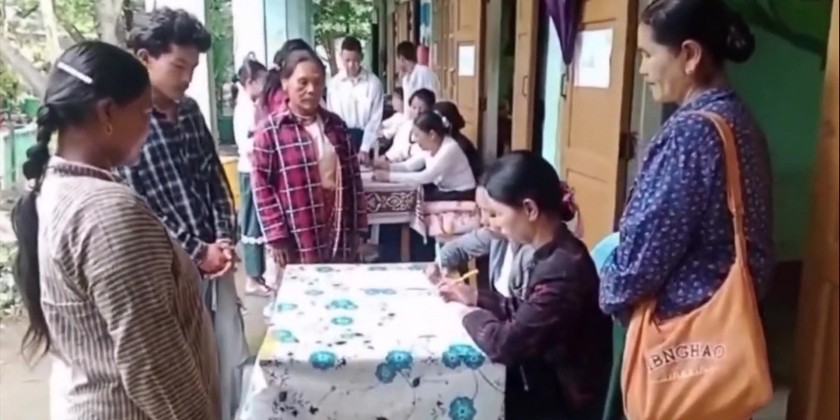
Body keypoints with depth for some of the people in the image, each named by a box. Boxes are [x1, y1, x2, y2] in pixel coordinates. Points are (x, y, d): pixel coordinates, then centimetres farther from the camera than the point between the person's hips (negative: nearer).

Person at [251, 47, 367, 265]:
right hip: (299, 245, -5)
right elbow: (262, 187, -8)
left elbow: (353, 177, 12)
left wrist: (358, 228, 8)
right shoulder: (270, 131, -7)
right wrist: (277, 238, -12)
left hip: (341, 237, 5)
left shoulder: (335, 125, 9)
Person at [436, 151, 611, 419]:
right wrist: (475, 297, 3)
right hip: (550, 377, 7)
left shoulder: (563, 270, -30)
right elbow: (525, 312, 12)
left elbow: (506, 344, -29)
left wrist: (471, 314, -11)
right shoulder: (550, 253, 0)